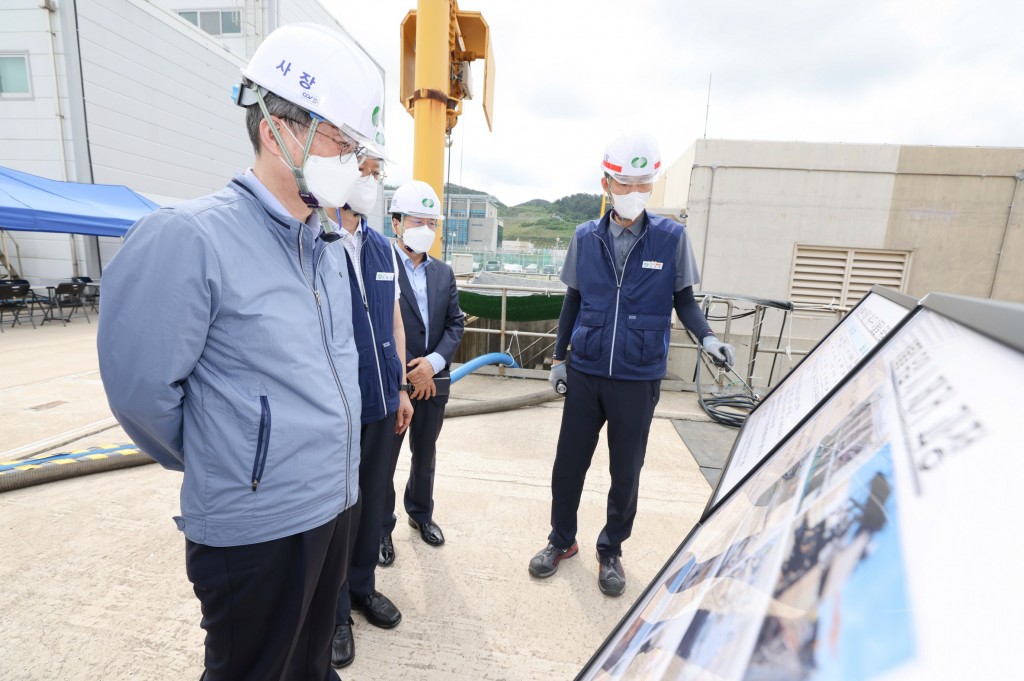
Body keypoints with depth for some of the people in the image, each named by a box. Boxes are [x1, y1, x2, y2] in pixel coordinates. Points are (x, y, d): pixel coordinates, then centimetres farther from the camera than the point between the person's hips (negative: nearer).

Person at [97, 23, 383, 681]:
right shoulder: (190, 237, -18)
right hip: (257, 528, -6)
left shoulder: (329, 244, 4)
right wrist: (218, 465, 1)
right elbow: (140, 386, -15)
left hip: (339, 504, 6)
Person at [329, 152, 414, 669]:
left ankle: (361, 586, 44)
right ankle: (333, 612, 36)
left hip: (381, 401, 6)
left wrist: (400, 389, 14)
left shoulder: (384, 249, 9)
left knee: (373, 499, 19)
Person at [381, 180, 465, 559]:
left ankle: (421, 513, 42)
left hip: (433, 381, 5)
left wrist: (434, 362, -10)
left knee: (425, 455, 20)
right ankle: (381, 528, 31)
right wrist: (405, 372, -13)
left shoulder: (443, 273, 10)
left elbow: (455, 323, 6)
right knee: (383, 460, 10)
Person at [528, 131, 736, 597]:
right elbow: (573, 301, 8)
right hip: (585, 372, 2)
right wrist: (559, 356, 8)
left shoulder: (672, 238, -4)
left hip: (639, 378, -1)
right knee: (569, 462, 12)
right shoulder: (585, 238, 2)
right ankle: (562, 540, 35)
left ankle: (611, 550, 35)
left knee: (626, 470, 12)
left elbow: (683, 300, 4)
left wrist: (706, 337, -15)